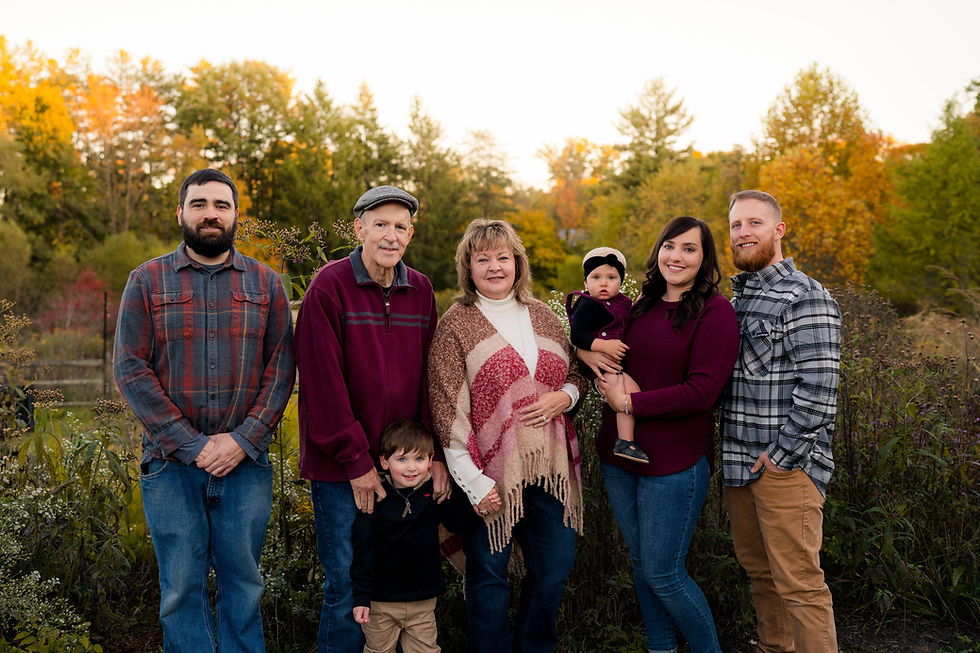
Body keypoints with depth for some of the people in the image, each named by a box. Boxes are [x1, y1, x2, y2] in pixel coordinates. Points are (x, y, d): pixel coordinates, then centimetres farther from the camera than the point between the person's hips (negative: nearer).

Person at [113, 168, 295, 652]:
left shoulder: (265, 284, 7)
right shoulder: (147, 281, 3)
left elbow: (281, 367, 2)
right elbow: (130, 368, -3)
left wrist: (243, 439, -11)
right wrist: (191, 445, -11)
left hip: (245, 462, 1)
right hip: (171, 465, -1)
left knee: (243, 585, 10)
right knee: (181, 590, 7)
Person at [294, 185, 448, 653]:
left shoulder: (420, 291, 7)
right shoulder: (330, 286, -9)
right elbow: (324, 383, -13)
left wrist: (436, 454, -2)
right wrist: (356, 460, -14)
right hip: (340, 466, -4)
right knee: (347, 588, 3)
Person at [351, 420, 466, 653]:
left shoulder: (435, 494, -3)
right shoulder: (375, 499, -12)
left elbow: (457, 525, 7)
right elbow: (364, 550, -10)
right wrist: (361, 597, -13)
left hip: (423, 600, 2)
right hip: (381, 601, -2)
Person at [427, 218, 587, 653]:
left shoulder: (541, 315, 11)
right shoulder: (456, 324, -4)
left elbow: (576, 372, 21)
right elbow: (447, 408, -9)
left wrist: (564, 396, -4)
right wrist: (473, 480, -14)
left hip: (549, 466, 5)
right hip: (492, 471, -5)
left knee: (555, 567, 12)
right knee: (489, 573, 5)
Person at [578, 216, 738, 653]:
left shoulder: (714, 312, -10)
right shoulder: (640, 306, 8)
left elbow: (702, 390, -19)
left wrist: (630, 403, -16)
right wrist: (585, 350, -3)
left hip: (675, 464, -6)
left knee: (662, 574, 0)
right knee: (640, 563, 17)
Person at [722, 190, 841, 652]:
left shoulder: (805, 298, -10)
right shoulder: (735, 298, 15)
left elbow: (818, 391, -17)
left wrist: (780, 454, -16)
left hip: (785, 463, -8)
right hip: (738, 460, 8)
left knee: (798, 581, -4)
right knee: (758, 571, 18)